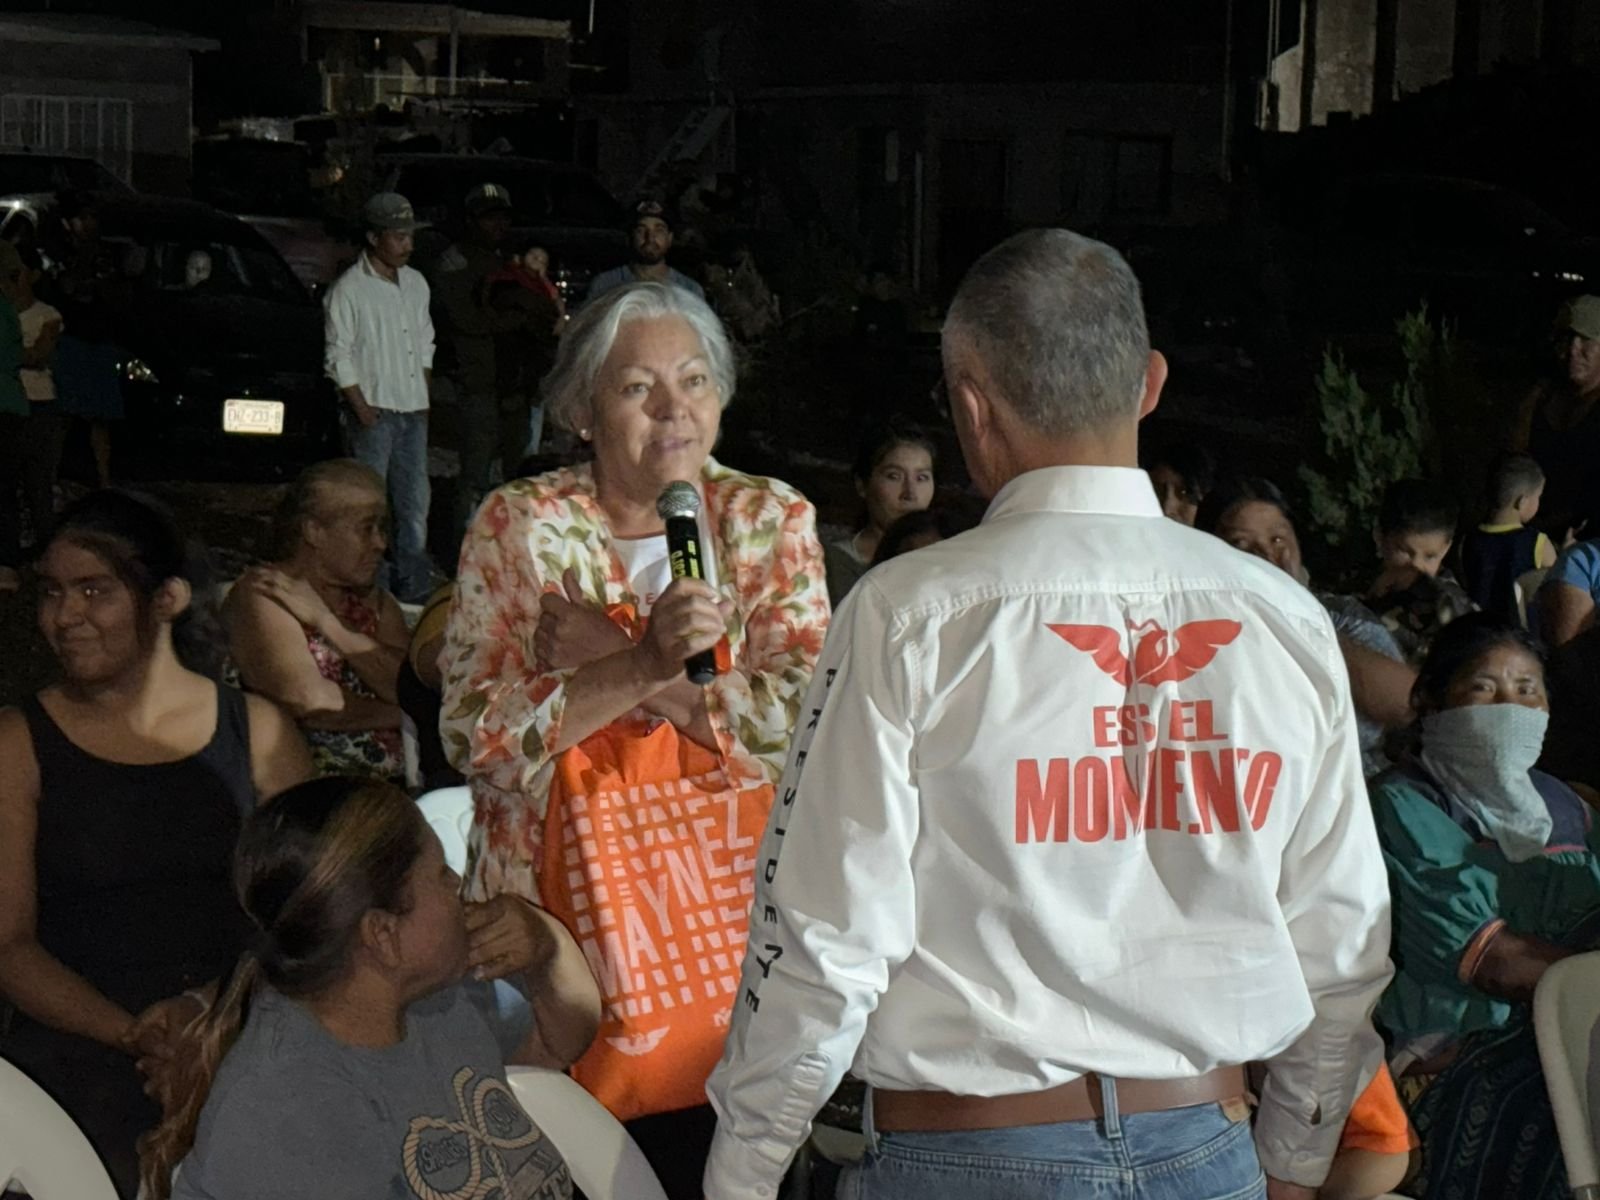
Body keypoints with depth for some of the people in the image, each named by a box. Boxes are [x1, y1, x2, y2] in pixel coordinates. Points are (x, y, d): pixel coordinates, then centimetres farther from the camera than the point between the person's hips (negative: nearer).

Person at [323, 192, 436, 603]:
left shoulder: (416, 284, 12)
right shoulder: (349, 288, -7)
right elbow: (339, 356, -8)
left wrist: (424, 396, 11)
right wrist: (362, 408, -13)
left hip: (413, 411, 6)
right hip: (373, 410, -6)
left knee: (415, 499, 8)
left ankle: (414, 584, 14)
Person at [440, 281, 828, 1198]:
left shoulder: (772, 521, 2)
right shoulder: (520, 527, -2)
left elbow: (809, 722, -11)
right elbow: (477, 737, -11)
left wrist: (600, 658, -15)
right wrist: (645, 662, -24)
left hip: (727, 937, 1)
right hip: (558, 943, -1)